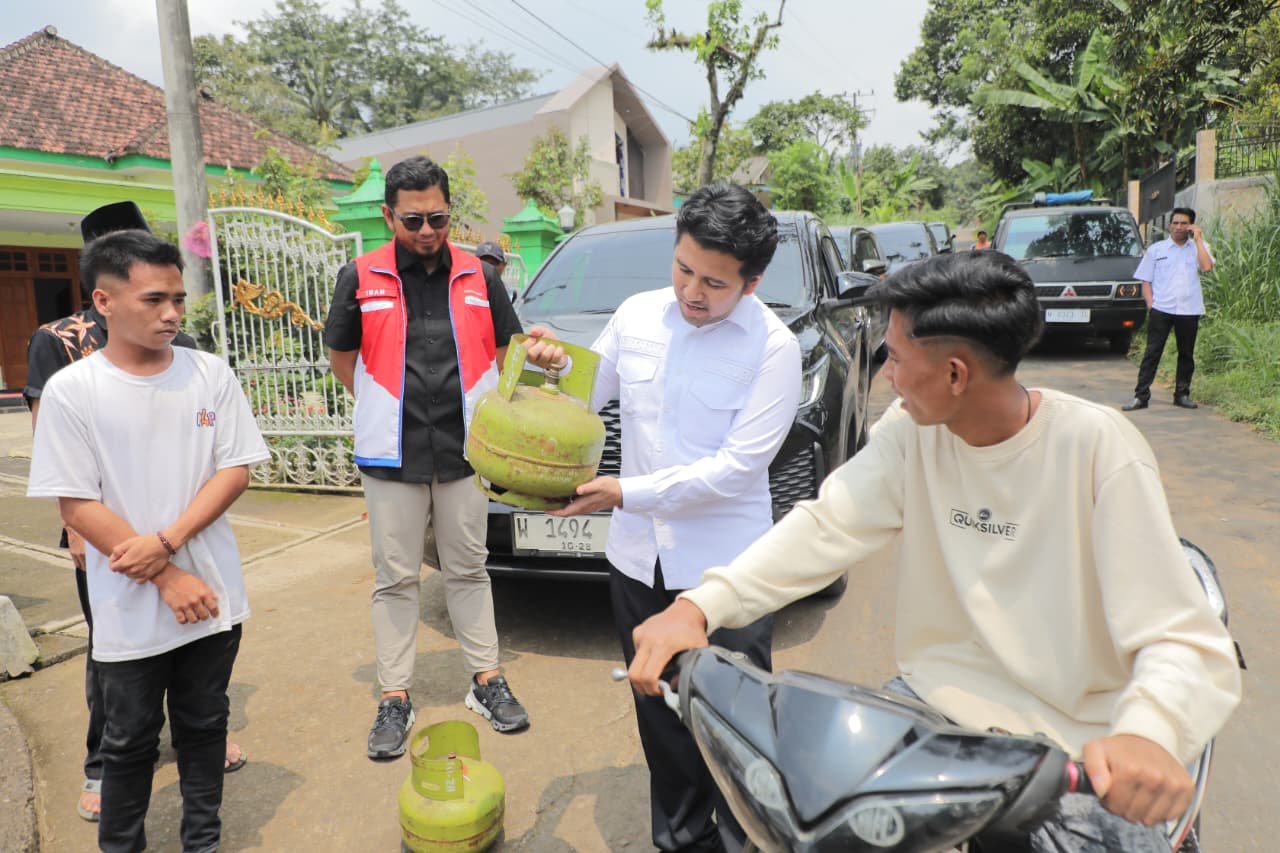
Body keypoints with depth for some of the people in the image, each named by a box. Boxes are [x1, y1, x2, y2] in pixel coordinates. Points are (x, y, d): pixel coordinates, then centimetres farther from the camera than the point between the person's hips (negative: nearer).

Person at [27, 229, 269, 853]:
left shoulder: (210, 374, -2)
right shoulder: (71, 390, -9)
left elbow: (235, 470, -3)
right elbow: (76, 507, -10)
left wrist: (166, 541, -16)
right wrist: (171, 580, -13)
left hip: (212, 597, 2)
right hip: (130, 609, -2)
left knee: (204, 725, 17)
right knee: (129, 743, 14)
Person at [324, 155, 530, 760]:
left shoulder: (479, 277, 4)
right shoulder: (361, 278, 0)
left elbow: (503, 351, 14)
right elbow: (342, 361, 9)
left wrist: (467, 412, 6)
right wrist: (391, 413, 8)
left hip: (463, 451, 1)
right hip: (391, 458, -1)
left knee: (468, 571, 13)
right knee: (395, 579, 7)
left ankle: (486, 681, 26)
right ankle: (395, 699, 19)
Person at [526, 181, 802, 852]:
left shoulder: (772, 346, -13)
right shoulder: (636, 315, 1)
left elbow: (738, 465, -19)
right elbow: (587, 395, 14)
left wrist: (626, 492, -21)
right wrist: (555, 367, -8)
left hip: (725, 570, -4)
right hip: (638, 559, 5)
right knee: (661, 719, 20)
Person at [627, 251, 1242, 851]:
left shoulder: (1097, 447, -18)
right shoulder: (911, 430, -5)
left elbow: (1187, 643, -22)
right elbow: (826, 526, -14)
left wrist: (1148, 734, -44)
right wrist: (699, 606, -29)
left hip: (1075, 752, -2)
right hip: (936, 699, 3)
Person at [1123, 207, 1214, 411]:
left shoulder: (1199, 248, 10)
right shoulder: (1156, 249, 11)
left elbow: (1206, 266, -11)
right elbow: (1146, 281, 9)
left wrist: (1198, 239, -4)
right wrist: (1150, 303, -5)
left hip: (1189, 310, 1)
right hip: (1161, 309, -1)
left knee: (1186, 354, 9)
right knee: (1152, 353, -4)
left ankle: (1182, 394, 19)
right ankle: (1141, 396, -5)